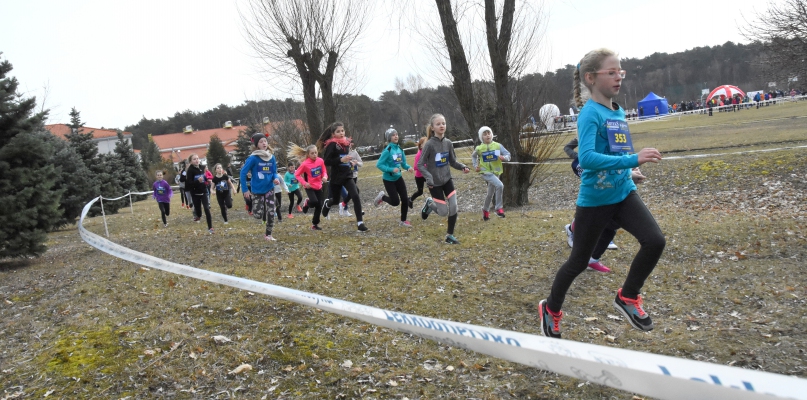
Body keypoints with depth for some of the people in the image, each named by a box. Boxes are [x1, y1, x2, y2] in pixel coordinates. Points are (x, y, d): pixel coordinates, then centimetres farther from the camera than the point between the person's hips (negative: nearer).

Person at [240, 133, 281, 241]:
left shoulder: (272, 157, -2)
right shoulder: (253, 158, -15)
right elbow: (243, 172, -11)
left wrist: (276, 178, -17)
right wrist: (245, 190, -11)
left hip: (269, 189, 3)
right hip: (257, 190, -3)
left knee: (271, 212, -2)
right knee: (258, 214, -4)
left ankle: (268, 234, 13)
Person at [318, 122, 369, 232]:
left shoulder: (346, 142, 6)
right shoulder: (331, 144, -14)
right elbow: (326, 161, -20)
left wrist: (349, 161, 10)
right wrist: (341, 160, -28)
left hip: (347, 175, 4)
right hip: (336, 177, -4)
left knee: (355, 196, -14)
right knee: (336, 201, 14)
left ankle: (360, 223, -10)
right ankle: (327, 203, 52)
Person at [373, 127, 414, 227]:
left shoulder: (399, 149, 0)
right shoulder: (387, 150, -19)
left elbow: (403, 163, 8)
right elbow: (378, 165, -19)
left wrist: (408, 167, -13)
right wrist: (391, 169, -28)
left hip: (398, 178, 6)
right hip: (388, 179, -6)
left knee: (405, 199, 3)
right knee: (395, 202, -4)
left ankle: (403, 221, 19)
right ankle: (382, 197, 27)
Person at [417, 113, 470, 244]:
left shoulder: (448, 143, -2)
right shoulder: (429, 144, -17)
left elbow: (453, 162, 8)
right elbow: (420, 164, -15)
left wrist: (463, 167, -12)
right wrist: (428, 177, -30)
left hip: (447, 180, 5)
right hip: (435, 183, -5)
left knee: (453, 208, -1)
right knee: (443, 212, 0)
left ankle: (449, 236, 15)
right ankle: (429, 204, 32)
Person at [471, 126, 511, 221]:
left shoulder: (498, 145, -4)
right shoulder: (479, 148, -4)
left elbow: (508, 154, -2)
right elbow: (473, 156, 16)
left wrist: (504, 158, -23)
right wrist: (475, 166, 4)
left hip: (496, 172, 3)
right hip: (486, 172, -3)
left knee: (490, 194, 16)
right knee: (499, 185, -27)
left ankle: (485, 210, 41)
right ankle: (499, 208, -15)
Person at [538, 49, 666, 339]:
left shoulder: (619, 112, 7)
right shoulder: (590, 113, -17)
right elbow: (586, 158, -31)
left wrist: (628, 171, 16)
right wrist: (633, 159, -35)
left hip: (623, 193, 6)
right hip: (594, 201, -6)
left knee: (655, 241, -14)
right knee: (578, 262, 8)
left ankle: (627, 298, 8)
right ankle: (551, 309, 33)